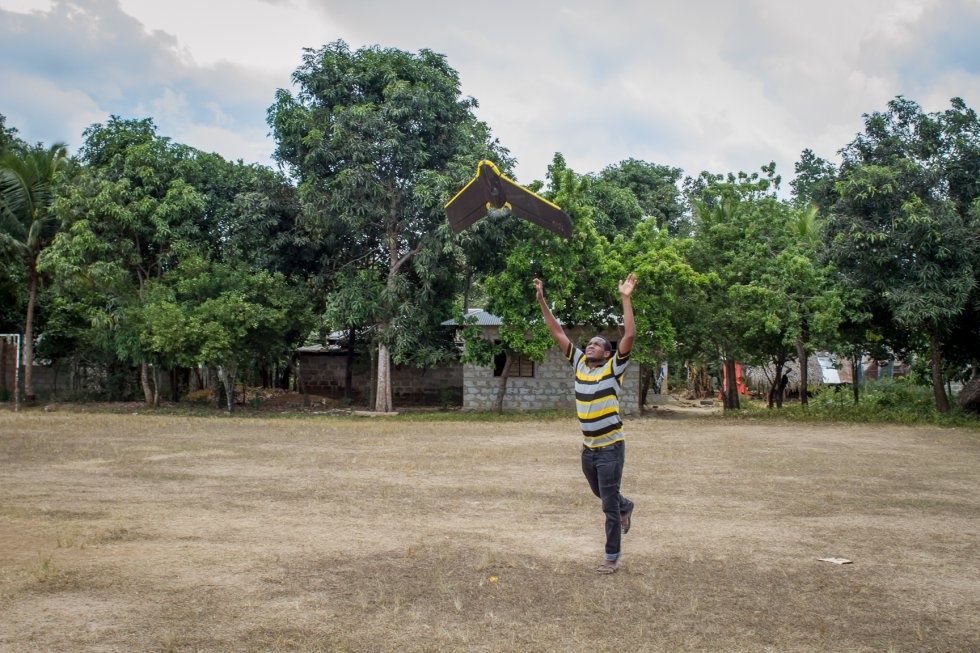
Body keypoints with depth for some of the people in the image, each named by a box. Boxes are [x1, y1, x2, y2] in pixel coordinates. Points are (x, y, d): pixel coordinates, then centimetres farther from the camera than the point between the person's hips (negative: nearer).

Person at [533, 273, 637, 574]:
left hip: (610, 448, -6)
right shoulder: (579, 363, 5)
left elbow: (629, 335, -21)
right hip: (588, 448, 6)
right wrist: (542, 301, 1)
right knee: (602, 495, 26)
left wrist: (626, 298, -25)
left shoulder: (613, 368, -8)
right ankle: (626, 507, 57)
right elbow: (557, 333, 6)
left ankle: (612, 556, 14)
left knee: (609, 504, 1)